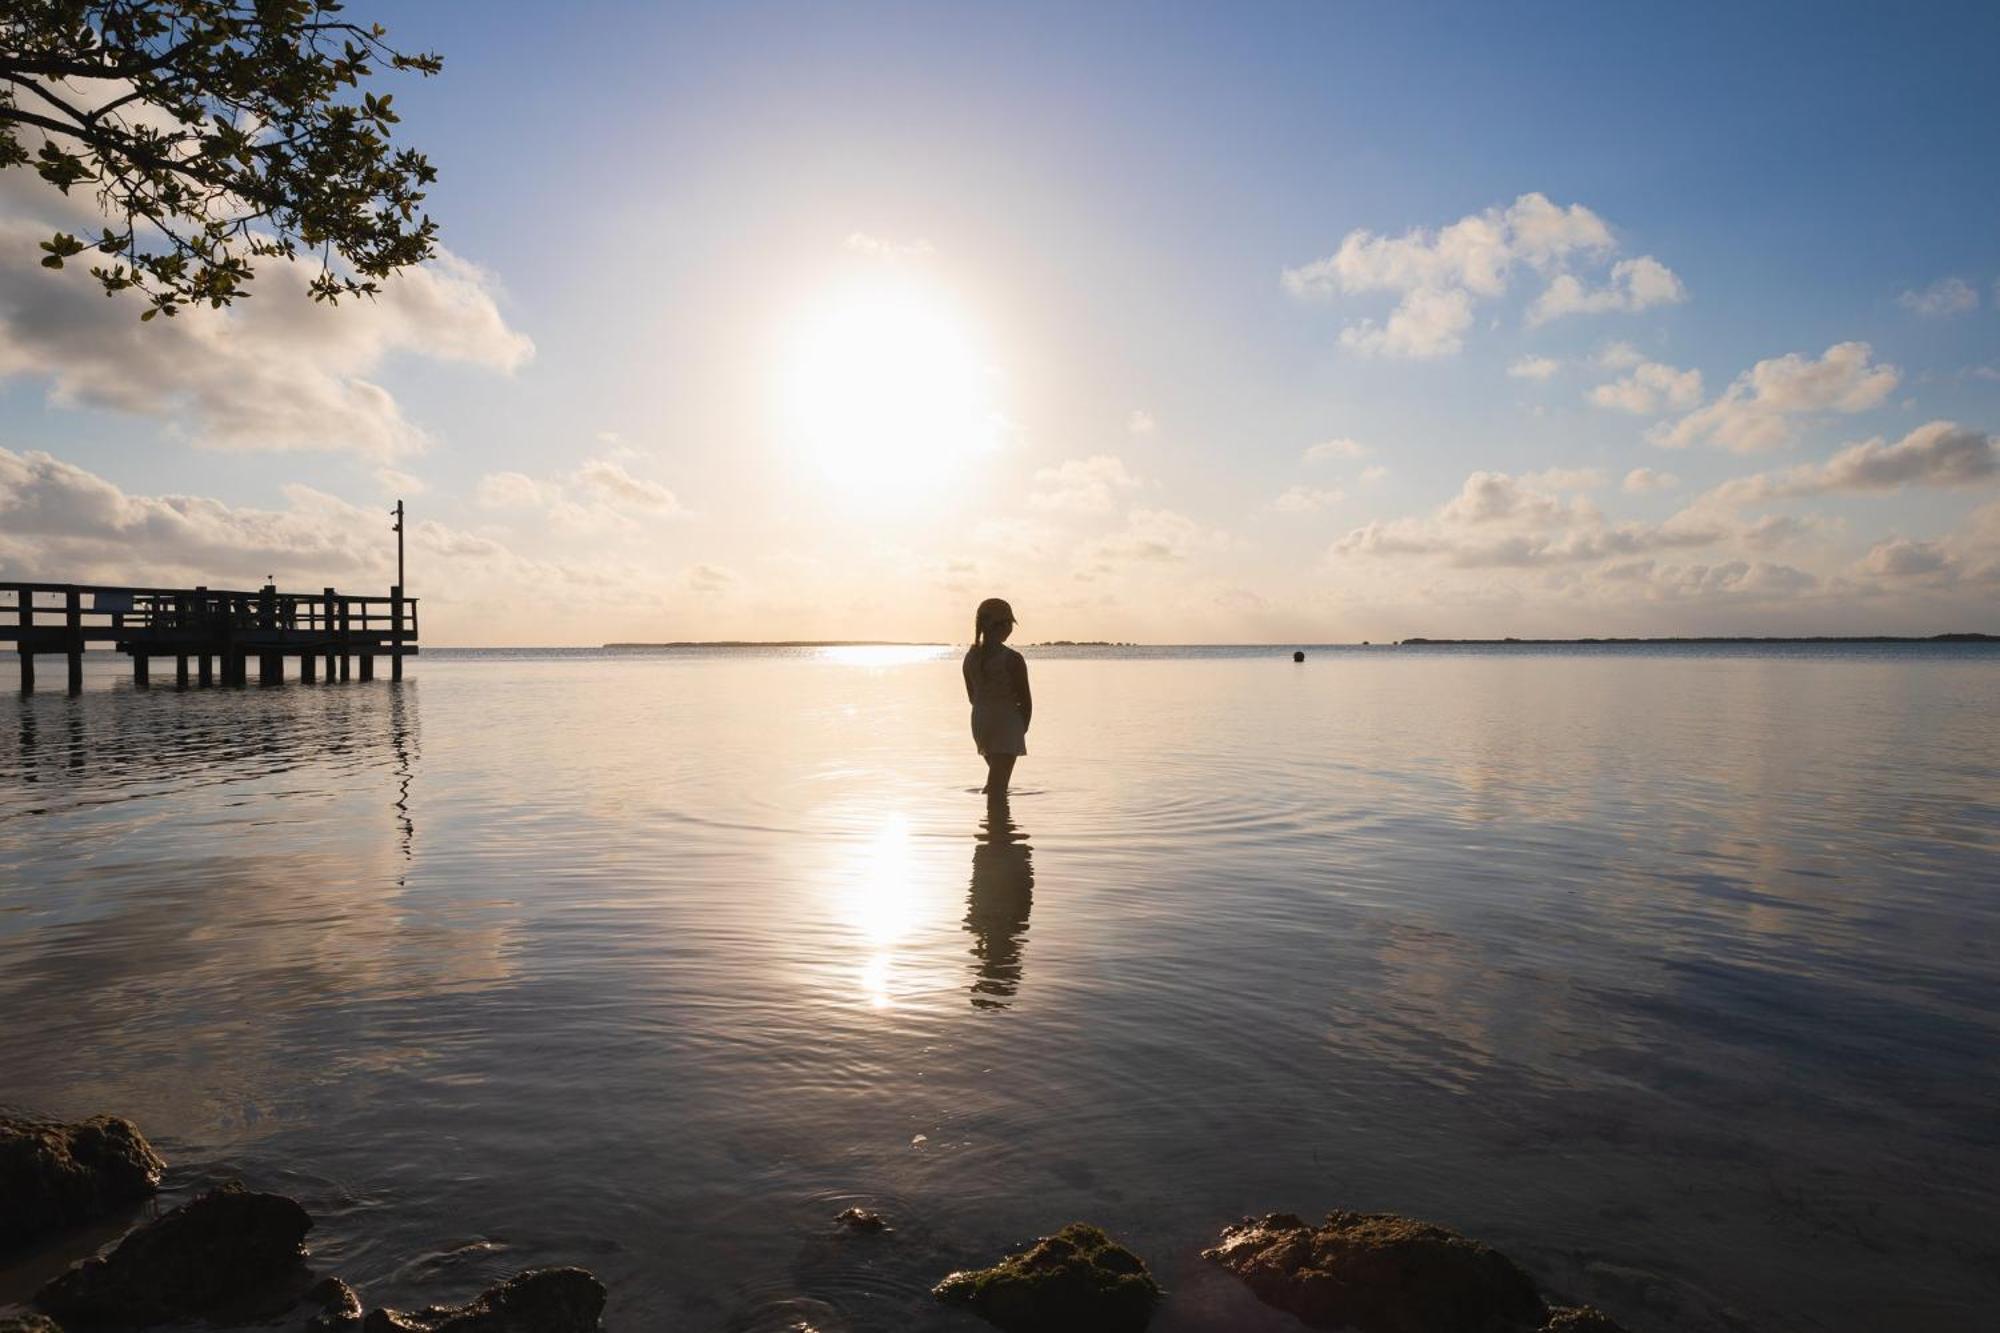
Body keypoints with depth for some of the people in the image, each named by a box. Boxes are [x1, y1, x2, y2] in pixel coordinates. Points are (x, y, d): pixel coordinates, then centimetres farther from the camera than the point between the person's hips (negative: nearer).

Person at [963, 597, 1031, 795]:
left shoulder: (971, 657, 2)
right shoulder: (1013, 659, -16)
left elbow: (972, 696, 9)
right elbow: (1025, 700, -10)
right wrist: (1023, 727, 6)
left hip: (979, 722, 6)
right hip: (1006, 724, -6)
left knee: (997, 777, 28)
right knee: (997, 786, -1)